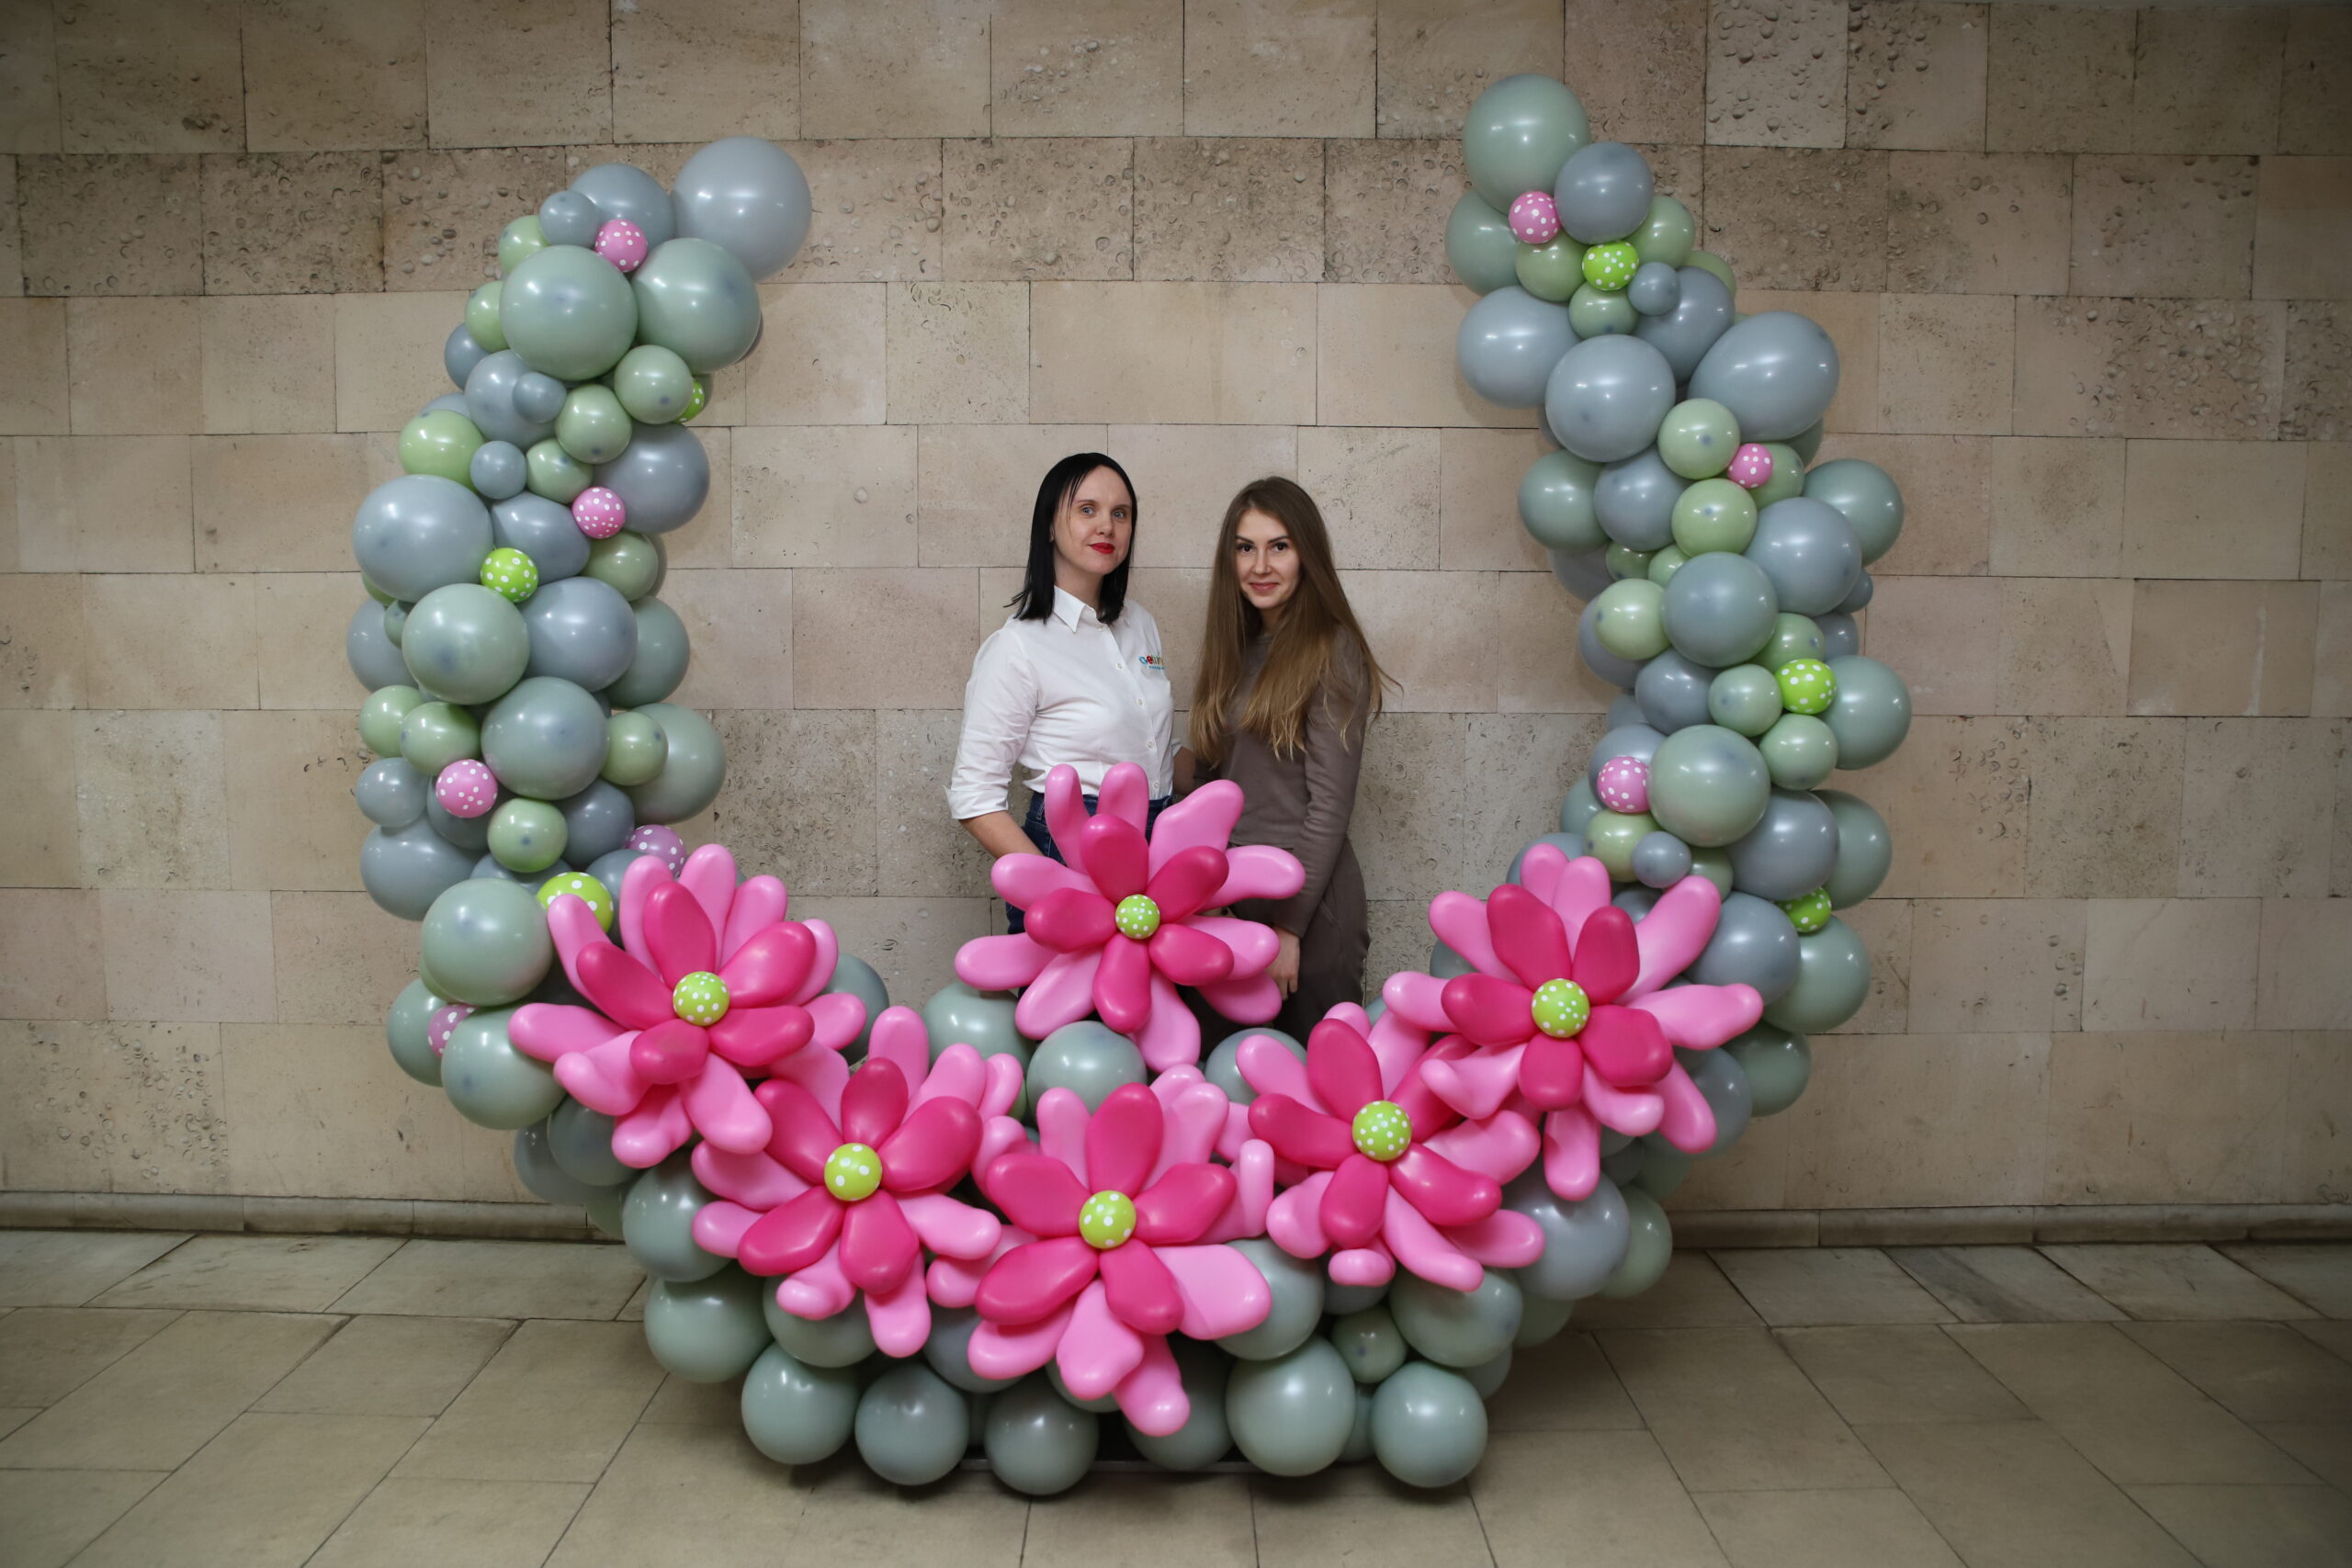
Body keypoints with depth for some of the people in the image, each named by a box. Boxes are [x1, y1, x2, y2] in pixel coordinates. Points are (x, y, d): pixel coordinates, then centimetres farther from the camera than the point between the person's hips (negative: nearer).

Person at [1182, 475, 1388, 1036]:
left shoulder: (1331, 652, -12)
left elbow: (1329, 806, -16)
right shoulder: (1236, 648, 11)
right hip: (1236, 896, 7)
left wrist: (1289, 926, -17)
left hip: (1307, 906, -7)